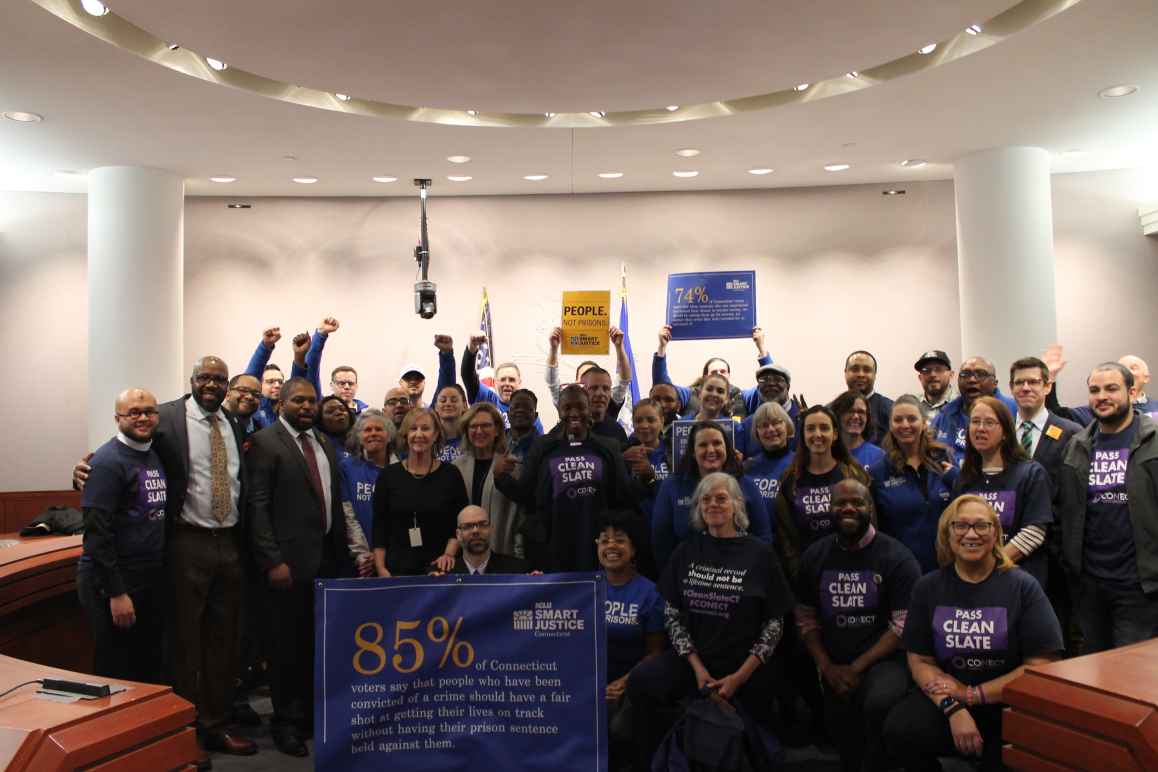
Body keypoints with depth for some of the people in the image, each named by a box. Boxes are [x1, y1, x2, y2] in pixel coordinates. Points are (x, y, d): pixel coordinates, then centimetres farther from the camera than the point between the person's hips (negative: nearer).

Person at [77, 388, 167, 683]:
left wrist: (163, 573, 9)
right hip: (114, 582, -7)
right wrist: (116, 593, -20)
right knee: (116, 674, 5)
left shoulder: (156, 456, 9)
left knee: (150, 669, 16)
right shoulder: (107, 461, -14)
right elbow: (97, 531, -18)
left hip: (153, 578, 7)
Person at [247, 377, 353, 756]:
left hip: (327, 558, 6)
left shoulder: (325, 444, 14)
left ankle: (313, 714, 24)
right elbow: (257, 506, -12)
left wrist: (343, 554, 11)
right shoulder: (265, 442, -6)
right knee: (288, 644, 5)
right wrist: (272, 561, -17)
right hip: (289, 559, -5)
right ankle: (287, 721, 20)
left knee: (318, 643, 10)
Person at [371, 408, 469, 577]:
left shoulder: (451, 474, 1)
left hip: (438, 568, 0)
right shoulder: (388, 475, 3)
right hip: (396, 568, 1)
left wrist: (449, 553, -10)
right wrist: (381, 568, -4)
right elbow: (379, 526, 3)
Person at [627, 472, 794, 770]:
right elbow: (672, 614, 4)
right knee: (640, 681, -24)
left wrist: (740, 676, -12)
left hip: (745, 666, -1)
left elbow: (774, 623, -3)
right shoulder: (686, 551, 5)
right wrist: (697, 667, -10)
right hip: (693, 657, 1)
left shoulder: (760, 554, -3)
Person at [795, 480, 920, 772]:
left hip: (884, 659, -4)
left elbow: (903, 625, -14)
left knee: (879, 703, -34)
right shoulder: (814, 556, 5)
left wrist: (857, 667, -17)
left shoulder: (897, 557, -9)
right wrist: (827, 667, -7)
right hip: (835, 668, 5)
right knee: (846, 746, 11)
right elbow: (806, 619, 7)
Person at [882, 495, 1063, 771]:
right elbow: (920, 660, 2)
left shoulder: (1023, 586, -2)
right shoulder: (928, 588, 5)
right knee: (899, 732, -24)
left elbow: (1040, 665, -6)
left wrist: (973, 695, -11)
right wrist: (953, 708, -16)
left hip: (1008, 703, -2)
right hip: (946, 699, 2)